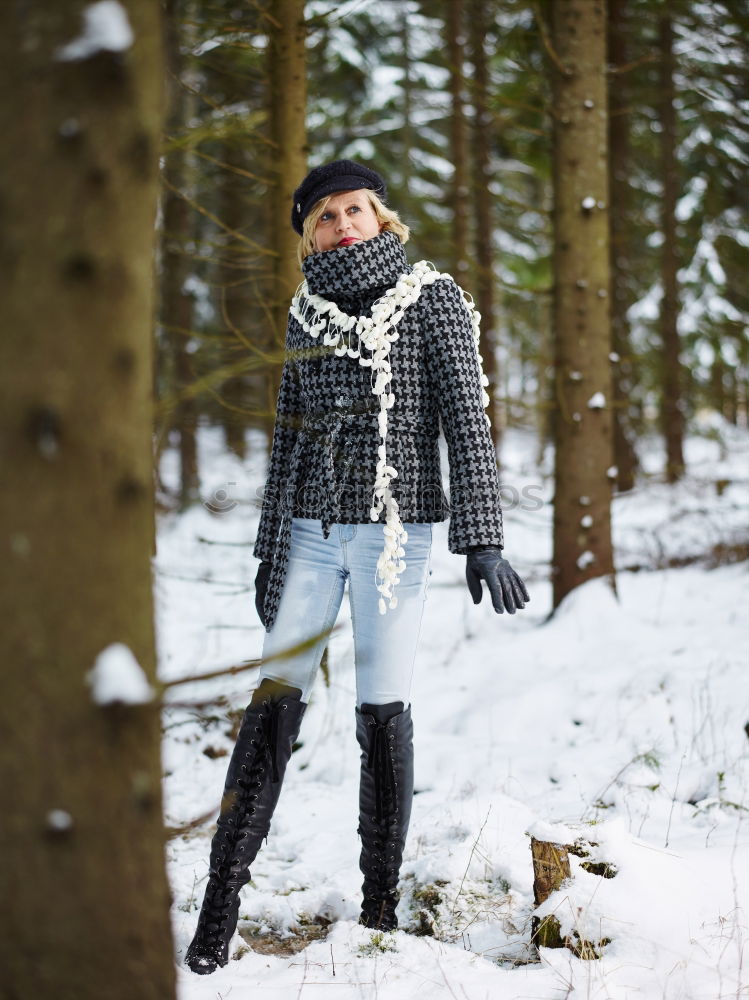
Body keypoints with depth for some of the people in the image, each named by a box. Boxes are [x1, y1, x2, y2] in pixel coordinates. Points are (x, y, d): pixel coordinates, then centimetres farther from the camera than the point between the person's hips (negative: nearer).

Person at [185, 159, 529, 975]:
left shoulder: (430, 298, -3)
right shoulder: (308, 310, 11)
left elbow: (466, 420, -9)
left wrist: (482, 540, -16)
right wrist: (271, 546, 16)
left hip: (395, 527, -4)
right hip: (311, 528, 4)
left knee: (383, 708, -2)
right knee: (275, 699, -1)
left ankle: (381, 905, 11)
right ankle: (220, 904, 2)